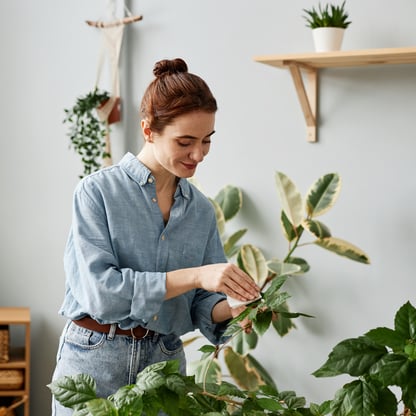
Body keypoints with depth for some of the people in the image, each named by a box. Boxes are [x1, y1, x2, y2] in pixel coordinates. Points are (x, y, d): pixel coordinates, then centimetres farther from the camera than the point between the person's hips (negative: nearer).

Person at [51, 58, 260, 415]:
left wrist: (230, 309, -16)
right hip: (95, 362, -4)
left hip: (164, 362, 4)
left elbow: (201, 303, 7)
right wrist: (194, 275, -25)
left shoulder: (201, 210, 5)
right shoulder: (98, 192, -10)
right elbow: (99, 289, -20)